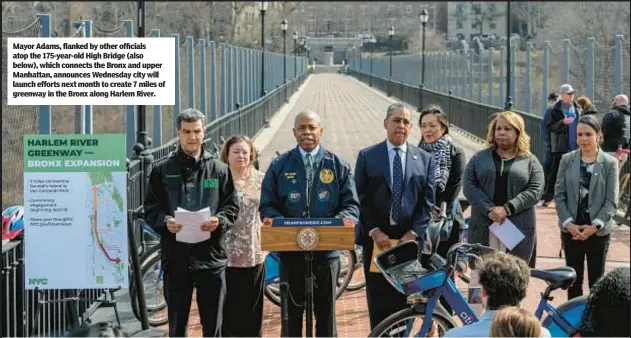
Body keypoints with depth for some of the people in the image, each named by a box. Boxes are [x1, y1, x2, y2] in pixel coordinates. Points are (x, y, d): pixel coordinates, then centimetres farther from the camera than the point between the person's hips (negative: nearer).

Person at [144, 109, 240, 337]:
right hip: (175, 258, 0)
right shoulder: (163, 171, 7)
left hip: (211, 258, 0)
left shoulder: (219, 170, 8)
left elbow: (232, 207, 7)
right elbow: (150, 209, 5)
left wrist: (219, 221, -13)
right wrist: (165, 222, -14)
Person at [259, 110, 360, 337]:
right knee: (291, 314, 7)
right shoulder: (279, 166, 5)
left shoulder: (338, 166, 5)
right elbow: (267, 206, 3)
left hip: (326, 250, 0)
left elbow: (351, 205, 3)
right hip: (290, 250, 0)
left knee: (326, 314, 9)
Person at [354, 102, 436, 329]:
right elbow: (359, 198, 0)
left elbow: (428, 201, 4)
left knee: (404, 298, 4)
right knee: (378, 300, 2)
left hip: (409, 238, 1)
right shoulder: (367, 156, 4)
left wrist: (413, 233, -7)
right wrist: (374, 231, -9)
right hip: (376, 238, -1)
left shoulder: (425, 159, 8)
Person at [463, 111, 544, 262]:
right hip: (483, 226, 1)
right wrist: (489, 209, -13)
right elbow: (469, 186, 3)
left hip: (518, 227, -1)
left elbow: (535, 191, -2)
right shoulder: (480, 157, 14)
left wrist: (507, 208, -15)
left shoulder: (530, 161, 10)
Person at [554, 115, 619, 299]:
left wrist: (595, 226, -15)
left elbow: (611, 201, -6)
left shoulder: (610, 163, -3)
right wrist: (569, 223, -11)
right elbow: (559, 194, 0)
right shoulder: (567, 160, 3)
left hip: (599, 231, -2)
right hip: (571, 229, 2)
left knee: (597, 280, 5)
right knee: (573, 278, 9)